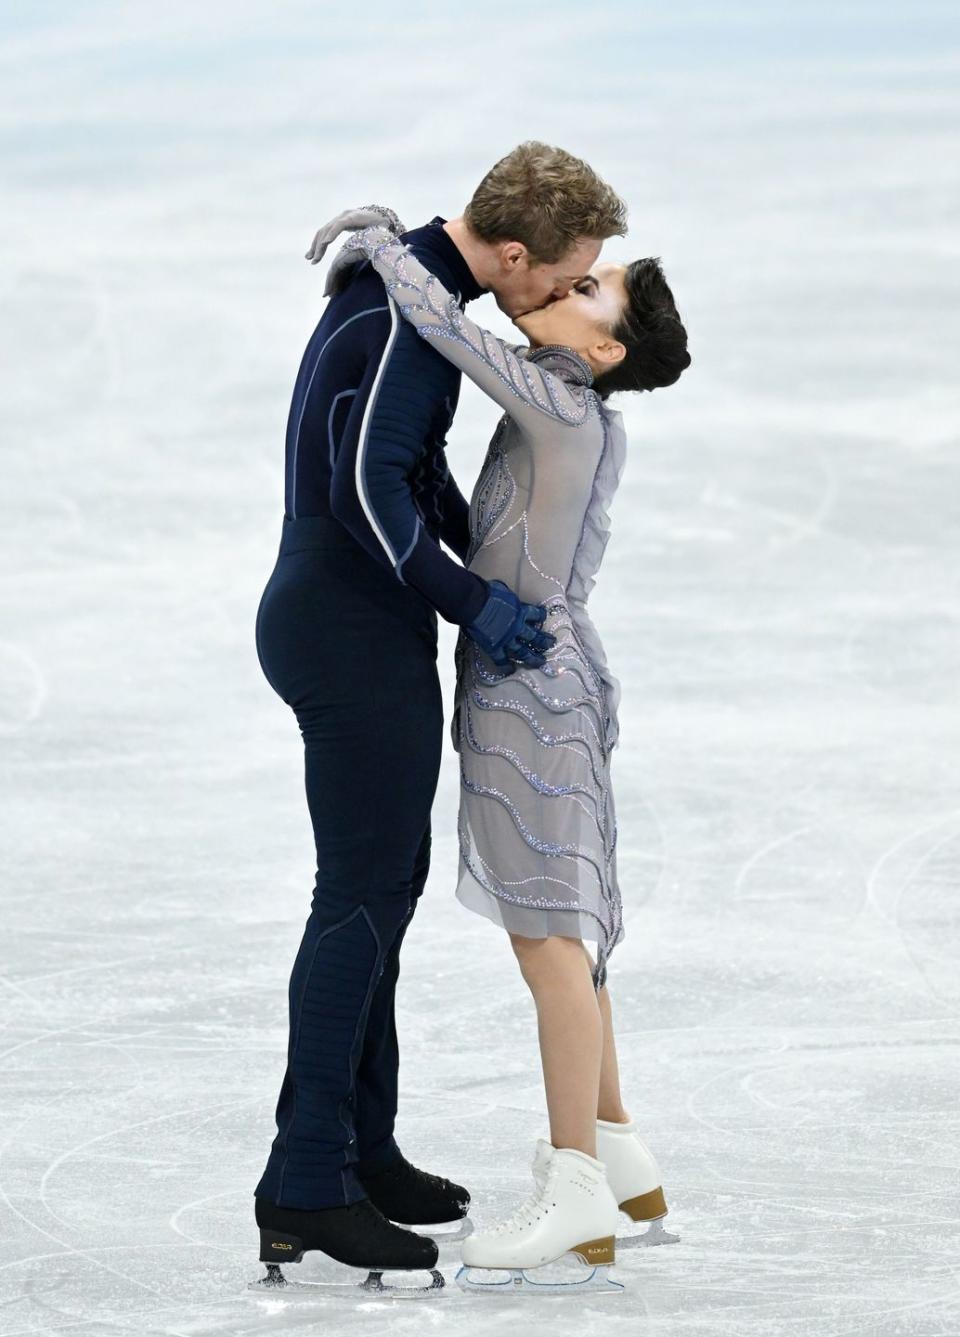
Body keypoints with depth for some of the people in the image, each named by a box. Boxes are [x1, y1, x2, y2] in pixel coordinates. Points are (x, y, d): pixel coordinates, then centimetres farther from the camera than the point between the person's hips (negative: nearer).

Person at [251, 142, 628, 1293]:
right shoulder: (402, 316, -21)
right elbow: (369, 488, -28)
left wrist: (492, 579, 24)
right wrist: (473, 602, -19)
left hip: (357, 627, 10)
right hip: (357, 638, -10)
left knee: (385, 885, 16)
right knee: (362, 896, -9)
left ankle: (362, 1151, 23)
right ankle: (307, 1187, -10)